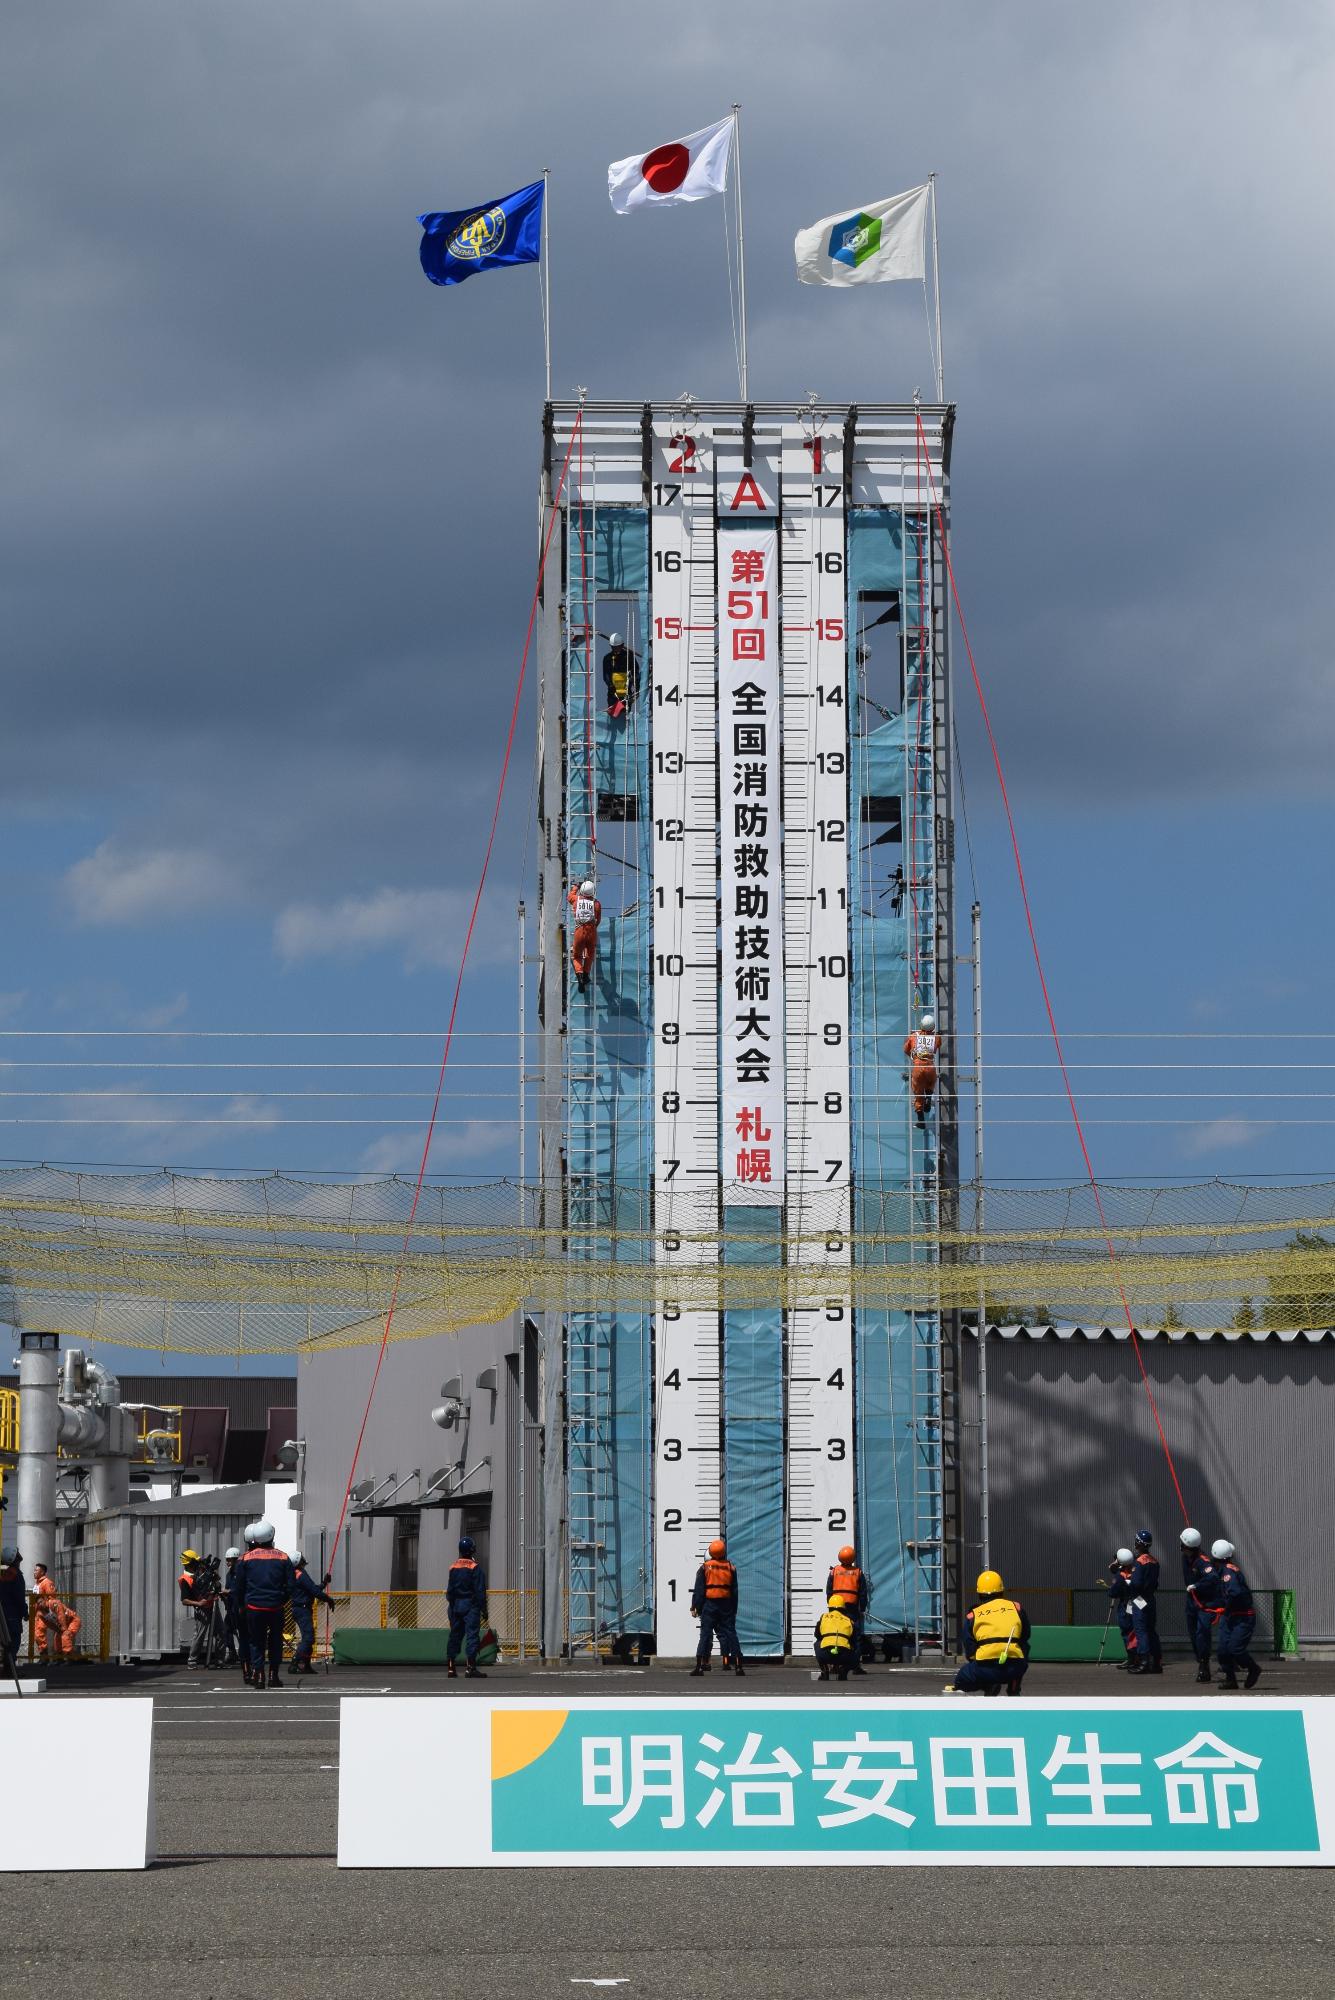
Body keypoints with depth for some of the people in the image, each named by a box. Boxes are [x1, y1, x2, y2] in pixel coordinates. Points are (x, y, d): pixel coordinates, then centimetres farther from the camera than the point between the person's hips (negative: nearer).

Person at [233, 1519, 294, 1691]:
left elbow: (239, 1586, 3)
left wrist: (240, 1606, 14)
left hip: (253, 1606, -1)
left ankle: (258, 1673, -1)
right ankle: (273, 1675, 12)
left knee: (256, 1642, 9)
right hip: (276, 1607, 1)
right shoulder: (282, 1558, 1)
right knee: (275, 1641, 14)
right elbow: (289, 1586, 3)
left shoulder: (246, 1558, -1)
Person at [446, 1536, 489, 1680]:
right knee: (472, 1635, -7)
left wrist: (452, 1606, 16)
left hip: (455, 1606, 6)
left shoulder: (453, 1567, 6)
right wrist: (484, 1610, -7)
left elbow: (449, 1591, 8)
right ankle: (470, 1667, -16)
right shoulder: (475, 1567, -10)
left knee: (455, 1635, 11)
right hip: (470, 1606, -6)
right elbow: (480, 1592, -11)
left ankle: (451, 1668, 12)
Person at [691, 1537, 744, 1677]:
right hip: (726, 1606, 2)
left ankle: (701, 1665, -7)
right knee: (729, 1634, 5)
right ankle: (738, 1665, 1)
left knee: (706, 1635, -1)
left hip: (709, 1605, -2)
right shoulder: (730, 1568, 5)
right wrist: (734, 1610, 14)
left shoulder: (705, 1567, -3)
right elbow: (734, 1591, 8)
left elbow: (699, 1590, -5)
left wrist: (695, 1607, -2)